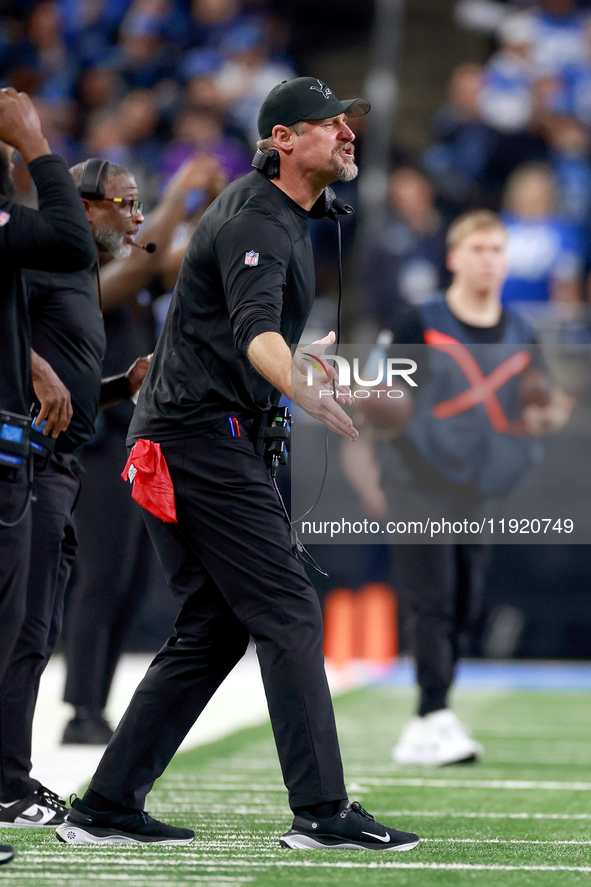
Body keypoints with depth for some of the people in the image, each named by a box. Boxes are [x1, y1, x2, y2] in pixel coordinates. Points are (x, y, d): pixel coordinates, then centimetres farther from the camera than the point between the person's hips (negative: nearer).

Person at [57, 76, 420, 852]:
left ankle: (107, 807, 9)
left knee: (214, 630, 10)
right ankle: (321, 810, -15)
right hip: (205, 433, -11)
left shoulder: (280, 209, 16)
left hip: (171, 443, 11)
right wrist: (313, 395, -53)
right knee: (289, 614, -12)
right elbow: (256, 335, -35)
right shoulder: (255, 221, -16)